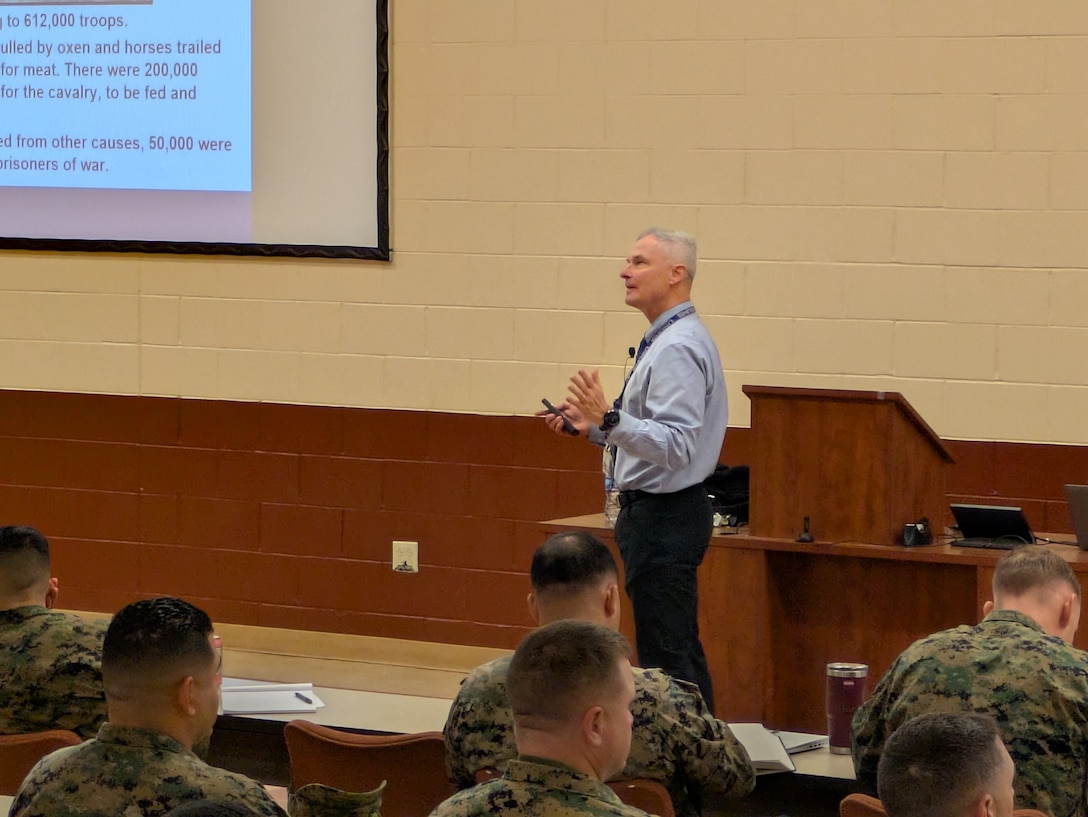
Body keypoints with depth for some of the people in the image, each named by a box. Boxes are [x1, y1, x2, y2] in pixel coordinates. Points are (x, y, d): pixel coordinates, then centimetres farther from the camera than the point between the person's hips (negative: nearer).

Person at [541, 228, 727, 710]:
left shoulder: (677, 349, -19)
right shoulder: (668, 340, 15)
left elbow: (676, 445, -27)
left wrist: (608, 419, -36)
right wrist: (593, 426, 13)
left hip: (663, 518, -11)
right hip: (661, 512, 11)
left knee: (664, 657, -9)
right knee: (681, 652, 15)